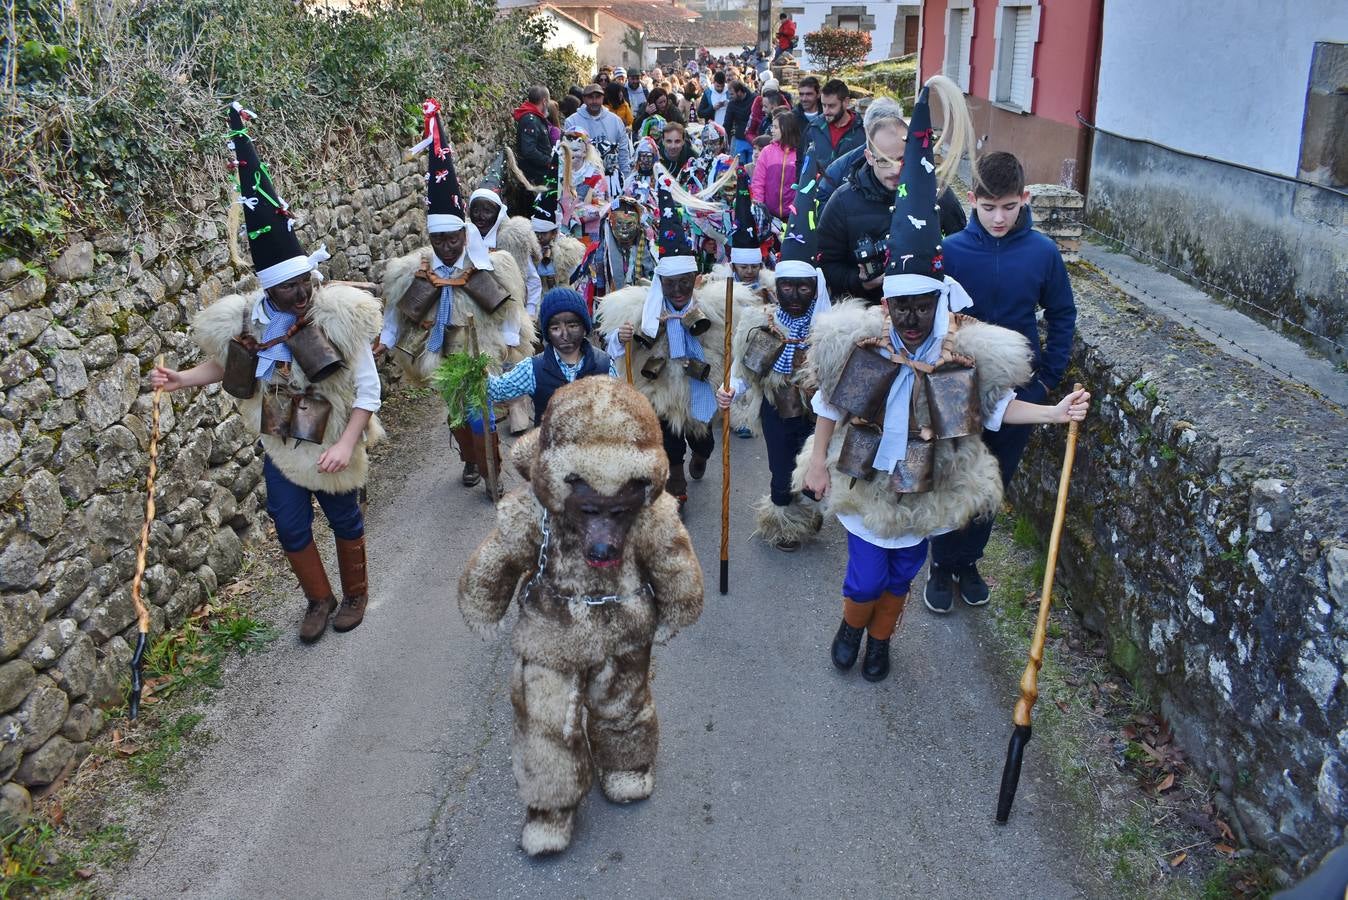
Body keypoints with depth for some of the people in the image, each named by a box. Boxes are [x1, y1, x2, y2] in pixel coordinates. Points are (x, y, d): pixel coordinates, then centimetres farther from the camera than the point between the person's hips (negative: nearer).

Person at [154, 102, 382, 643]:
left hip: (333, 447, -3)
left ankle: (355, 595, 41)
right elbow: (226, 364, 9)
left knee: (345, 521, 16)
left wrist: (347, 445, -26)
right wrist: (184, 379, -9)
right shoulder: (247, 321, -11)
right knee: (291, 529, 12)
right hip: (281, 446, 3)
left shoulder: (340, 317, -21)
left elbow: (368, 390, -19)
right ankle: (318, 599, 37)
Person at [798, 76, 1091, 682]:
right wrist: (818, 459, -2)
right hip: (867, 483, -1)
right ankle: (850, 628, 44)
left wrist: (1055, 412, -14)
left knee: (901, 574, 19)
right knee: (865, 576, 9)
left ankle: (880, 640, 47)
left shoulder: (969, 353, -16)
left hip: (927, 491, 1)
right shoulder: (859, 341, -17)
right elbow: (830, 405, -5)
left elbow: (996, 407, -4)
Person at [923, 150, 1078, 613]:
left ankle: (968, 561, 32)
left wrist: (1049, 378, 1)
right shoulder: (951, 250, -12)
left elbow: (1062, 316, 4)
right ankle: (942, 568, 24)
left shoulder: (1043, 252, -8)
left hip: (1018, 389, 2)